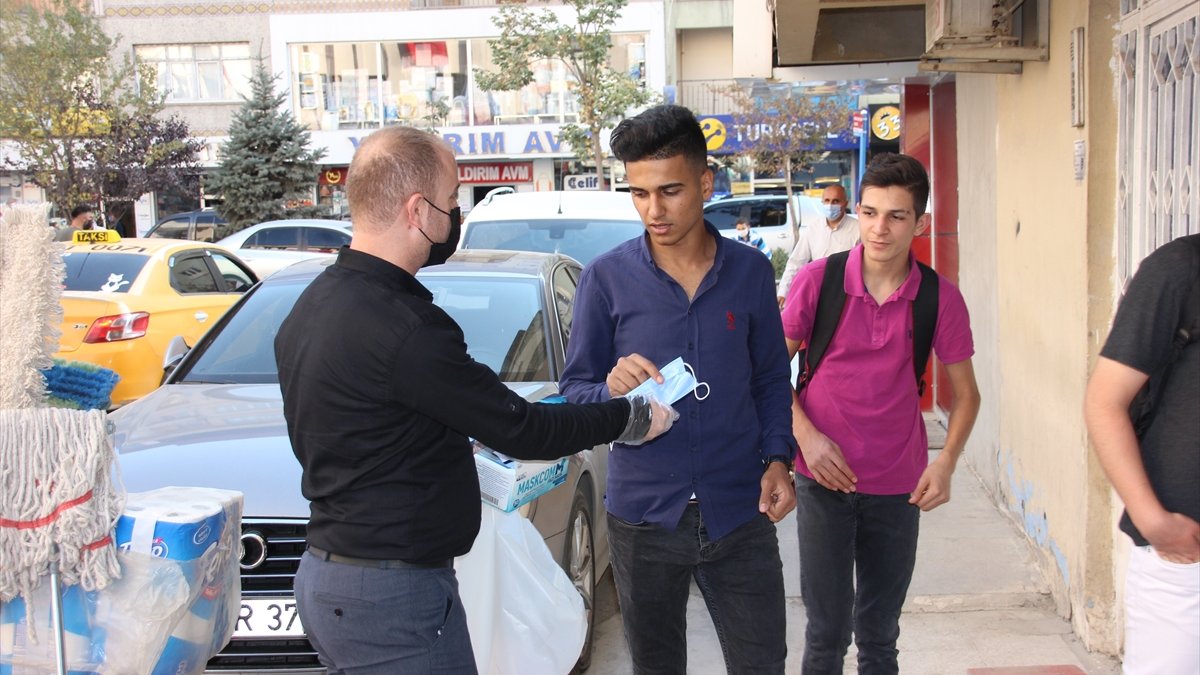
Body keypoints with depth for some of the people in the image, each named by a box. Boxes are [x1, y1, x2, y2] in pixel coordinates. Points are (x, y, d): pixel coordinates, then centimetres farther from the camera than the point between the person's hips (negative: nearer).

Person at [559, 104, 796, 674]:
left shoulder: (750, 271, 1)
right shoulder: (606, 278, -6)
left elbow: (771, 378, 10)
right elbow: (574, 392, -3)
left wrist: (777, 459, -3)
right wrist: (612, 389, -24)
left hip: (739, 513, 1)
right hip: (643, 514, -1)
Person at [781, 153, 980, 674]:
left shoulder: (941, 298, -5)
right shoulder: (818, 280, -7)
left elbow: (965, 392, 5)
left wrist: (945, 462, -9)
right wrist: (806, 437, -11)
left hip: (898, 488, 2)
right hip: (824, 479, -1)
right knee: (827, 629, 3)